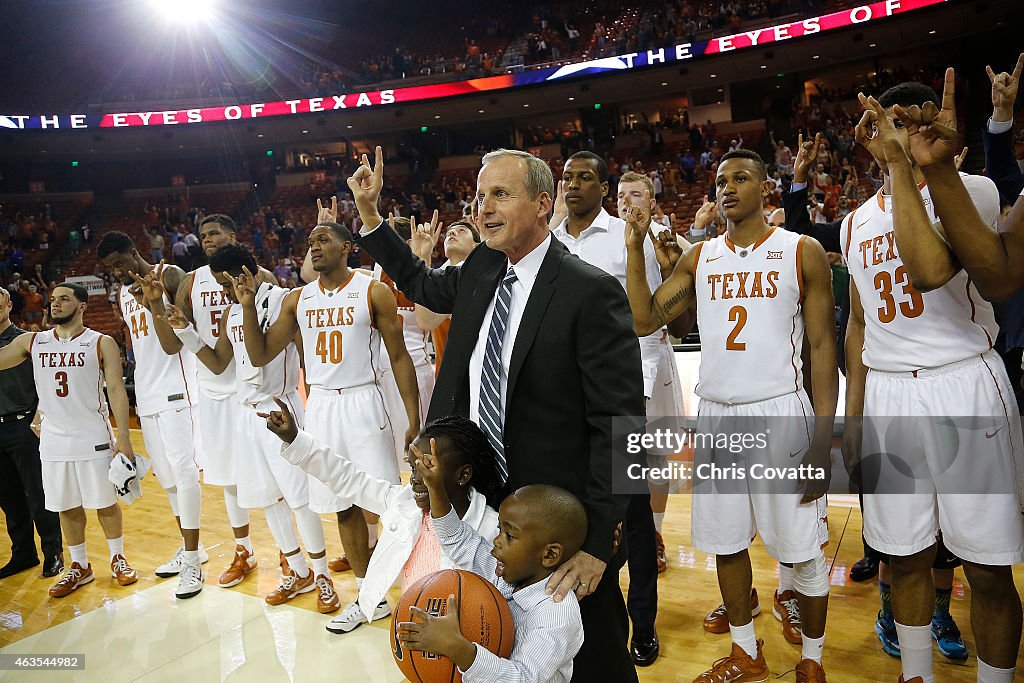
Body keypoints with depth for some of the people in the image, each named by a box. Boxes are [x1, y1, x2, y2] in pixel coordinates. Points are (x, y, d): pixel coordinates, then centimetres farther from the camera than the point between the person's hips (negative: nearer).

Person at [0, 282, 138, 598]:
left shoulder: (102, 344, -5)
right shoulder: (31, 342, 5)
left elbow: (116, 390, -8)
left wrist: (124, 437, -13)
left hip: (94, 439, -3)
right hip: (53, 440, 3)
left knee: (105, 503, 8)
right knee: (66, 507, 12)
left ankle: (118, 560, 25)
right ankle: (79, 567, 27)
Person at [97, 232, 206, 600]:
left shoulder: (169, 276, -6)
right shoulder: (123, 294, 17)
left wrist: (156, 303, -29)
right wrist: (137, 392, 19)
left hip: (175, 390, -8)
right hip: (146, 396, 8)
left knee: (183, 471, -9)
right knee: (165, 475, 12)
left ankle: (192, 561, -1)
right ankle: (190, 549, 25)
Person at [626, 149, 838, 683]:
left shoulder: (803, 253, -1)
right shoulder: (698, 258, 9)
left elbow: (822, 346, -3)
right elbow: (644, 320, 2)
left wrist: (823, 438, -10)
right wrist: (635, 248, -6)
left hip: (779, 414, -3)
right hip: (715, 416, 4)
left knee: (801, 549, 4)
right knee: (726, 542, 12)